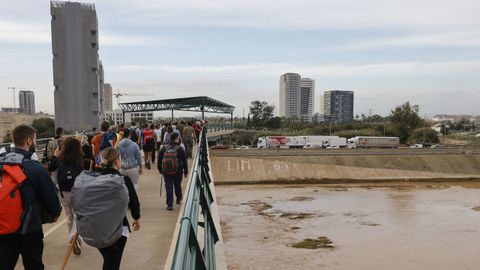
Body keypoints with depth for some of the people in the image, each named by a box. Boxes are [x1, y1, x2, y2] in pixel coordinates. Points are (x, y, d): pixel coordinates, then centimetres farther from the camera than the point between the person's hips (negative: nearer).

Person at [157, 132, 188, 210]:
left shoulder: (164, 148, 0)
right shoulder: (180, 149, -8)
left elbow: (159, 160, 6)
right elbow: (184, 161, -4)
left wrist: (160, 170, 18)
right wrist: (186, 171, 6)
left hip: (166, 172, 1)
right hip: (177, 172, -1)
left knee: (168, 187, 4)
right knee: (177, 186, 20)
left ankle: (169, 205, 2)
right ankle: (179, 199, 40)